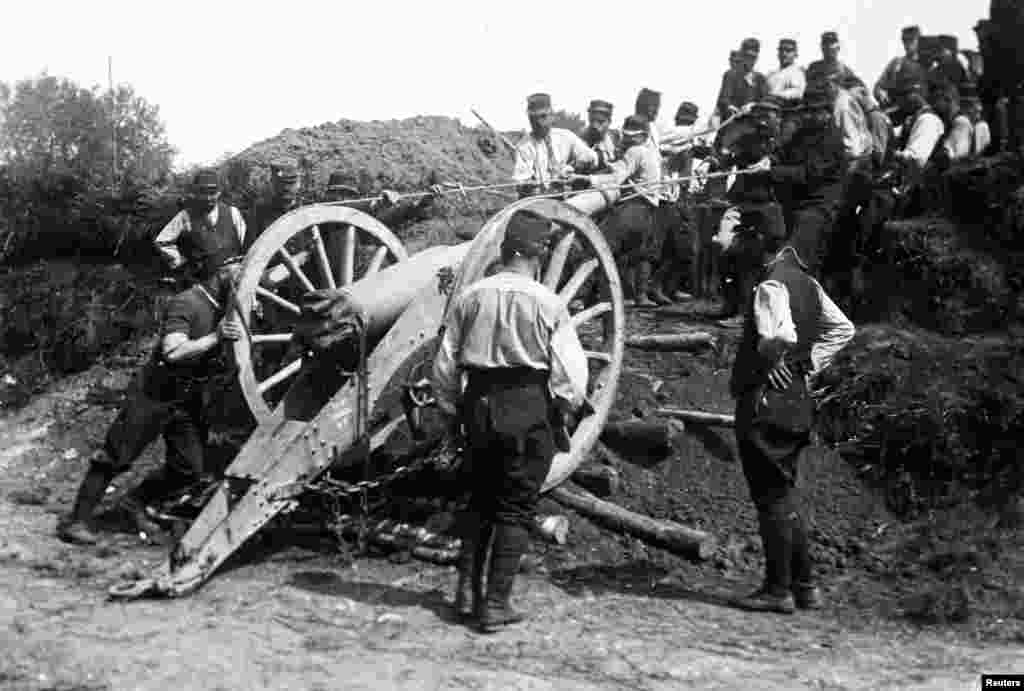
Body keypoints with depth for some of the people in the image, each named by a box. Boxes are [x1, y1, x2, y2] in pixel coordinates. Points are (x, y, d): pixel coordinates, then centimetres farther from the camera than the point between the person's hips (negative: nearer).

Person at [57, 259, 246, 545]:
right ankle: (77, 520, 11)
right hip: (155, 395, -7)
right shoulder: (186, 303, -18)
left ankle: (137, 503, 25)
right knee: (116, 458, -2)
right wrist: (215, 337, -30)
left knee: (191, 468, 3)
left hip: (190, 401, 7)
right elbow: (173, 352, -30)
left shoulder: (228, 307, 6)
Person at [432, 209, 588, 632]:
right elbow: (571, 372, -11)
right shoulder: (548, 303, -8)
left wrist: (451, 409, 17)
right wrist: (562, 411, 5)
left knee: (480, 499, 21)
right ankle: (496, 604, 7)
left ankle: (467, 590, 19)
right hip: (529, 408, -4)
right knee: (516, 507, 6)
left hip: (480, 404, 4)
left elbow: (444, 364, 5)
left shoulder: (470, 296, 2)